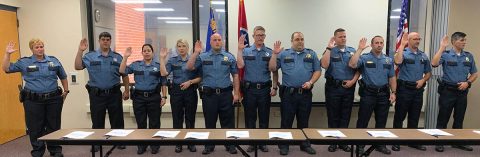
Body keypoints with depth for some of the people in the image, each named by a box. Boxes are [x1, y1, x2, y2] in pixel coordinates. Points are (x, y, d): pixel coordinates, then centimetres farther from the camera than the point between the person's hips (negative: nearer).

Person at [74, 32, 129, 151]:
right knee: (97, 121, 10)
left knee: (117, 120, 9)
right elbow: (78, 67, -7)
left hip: (114, 94, 1)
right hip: (96, 95, 0)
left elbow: (124, 75, 8)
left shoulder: (117, 57, 5)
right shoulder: (90, 56, 4)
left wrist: (127, 90, 4)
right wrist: (80, 51, -14)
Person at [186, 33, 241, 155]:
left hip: (225, 94, 0)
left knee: (228, 121, 7)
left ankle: (230, 145, 21)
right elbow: (189, 67, -7)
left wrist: (236, 93, 0)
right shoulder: (203, 57, 5)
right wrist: (196, 52, -14)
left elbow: (235, 76, 5)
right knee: (209, 122, 10)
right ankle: (209, 145, 25)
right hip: (208, 94, 0)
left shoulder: (229, 57, 5)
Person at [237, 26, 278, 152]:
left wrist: (274, 87, -2)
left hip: (265, 89, 0)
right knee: (250, 117, 8)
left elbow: (274, 71, 4)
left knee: (264, 117, 8)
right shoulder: (246, 51, 4)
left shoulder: (270, 52, 4)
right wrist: (240, 49, -13)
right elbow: (240, 65, -12)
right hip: (249, 88, 0)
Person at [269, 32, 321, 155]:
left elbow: (317, 71, 8)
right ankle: (284, 145, 16)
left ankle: (305, 144, 26)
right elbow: (272, 68, 0)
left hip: (305, 93, 2)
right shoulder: (283, 54, 7)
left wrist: (310, 82, -7)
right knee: (286, 121, 4)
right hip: (288, 93, -1)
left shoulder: (311, 54, 11)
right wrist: (275, 54, -8)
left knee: (304, 121, 12)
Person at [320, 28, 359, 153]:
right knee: (333, 116, 5)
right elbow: (324, 65, -18)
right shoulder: (330, 51, 1)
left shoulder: (353, 51, 10)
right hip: (333, 87, -3)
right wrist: (329, 48, -14)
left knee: (345, 116, 9)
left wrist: (353, 80, -8)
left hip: (349, 88, 3)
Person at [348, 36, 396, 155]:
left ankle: (380, 144, 26)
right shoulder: (364, 58, -3)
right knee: (363, 121, 2)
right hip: (368, 94, -4)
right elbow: (352, 65, -23)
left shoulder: (388, 60, 11)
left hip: (383, 94, 4)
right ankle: (360, 144, 13)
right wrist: (360, 49, -20)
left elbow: (392, 78, 12)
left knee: (381, 121, 12)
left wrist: (393, 93, 3)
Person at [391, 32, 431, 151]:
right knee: (399, 116, 1)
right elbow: (397, 62, -28)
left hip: (418, 90, 5)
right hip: (404, 89, -5)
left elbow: (428, 72, 17)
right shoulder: (403, 53, -5)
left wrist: (423, 80, -3)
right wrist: (402, 45, -26)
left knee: (414, 117, 12)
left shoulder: (423, 56, 12)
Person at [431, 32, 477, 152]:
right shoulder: (445, 54, -5)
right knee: (443, 118, 2)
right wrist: (442, 47, -23)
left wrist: (467, 82, -6)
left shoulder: (469, 56, 8)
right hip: (447, 91, -4)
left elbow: (474, 74, 13)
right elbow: (434, 64, -25)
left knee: (459, 118, 13)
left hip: (462, 92, 4)